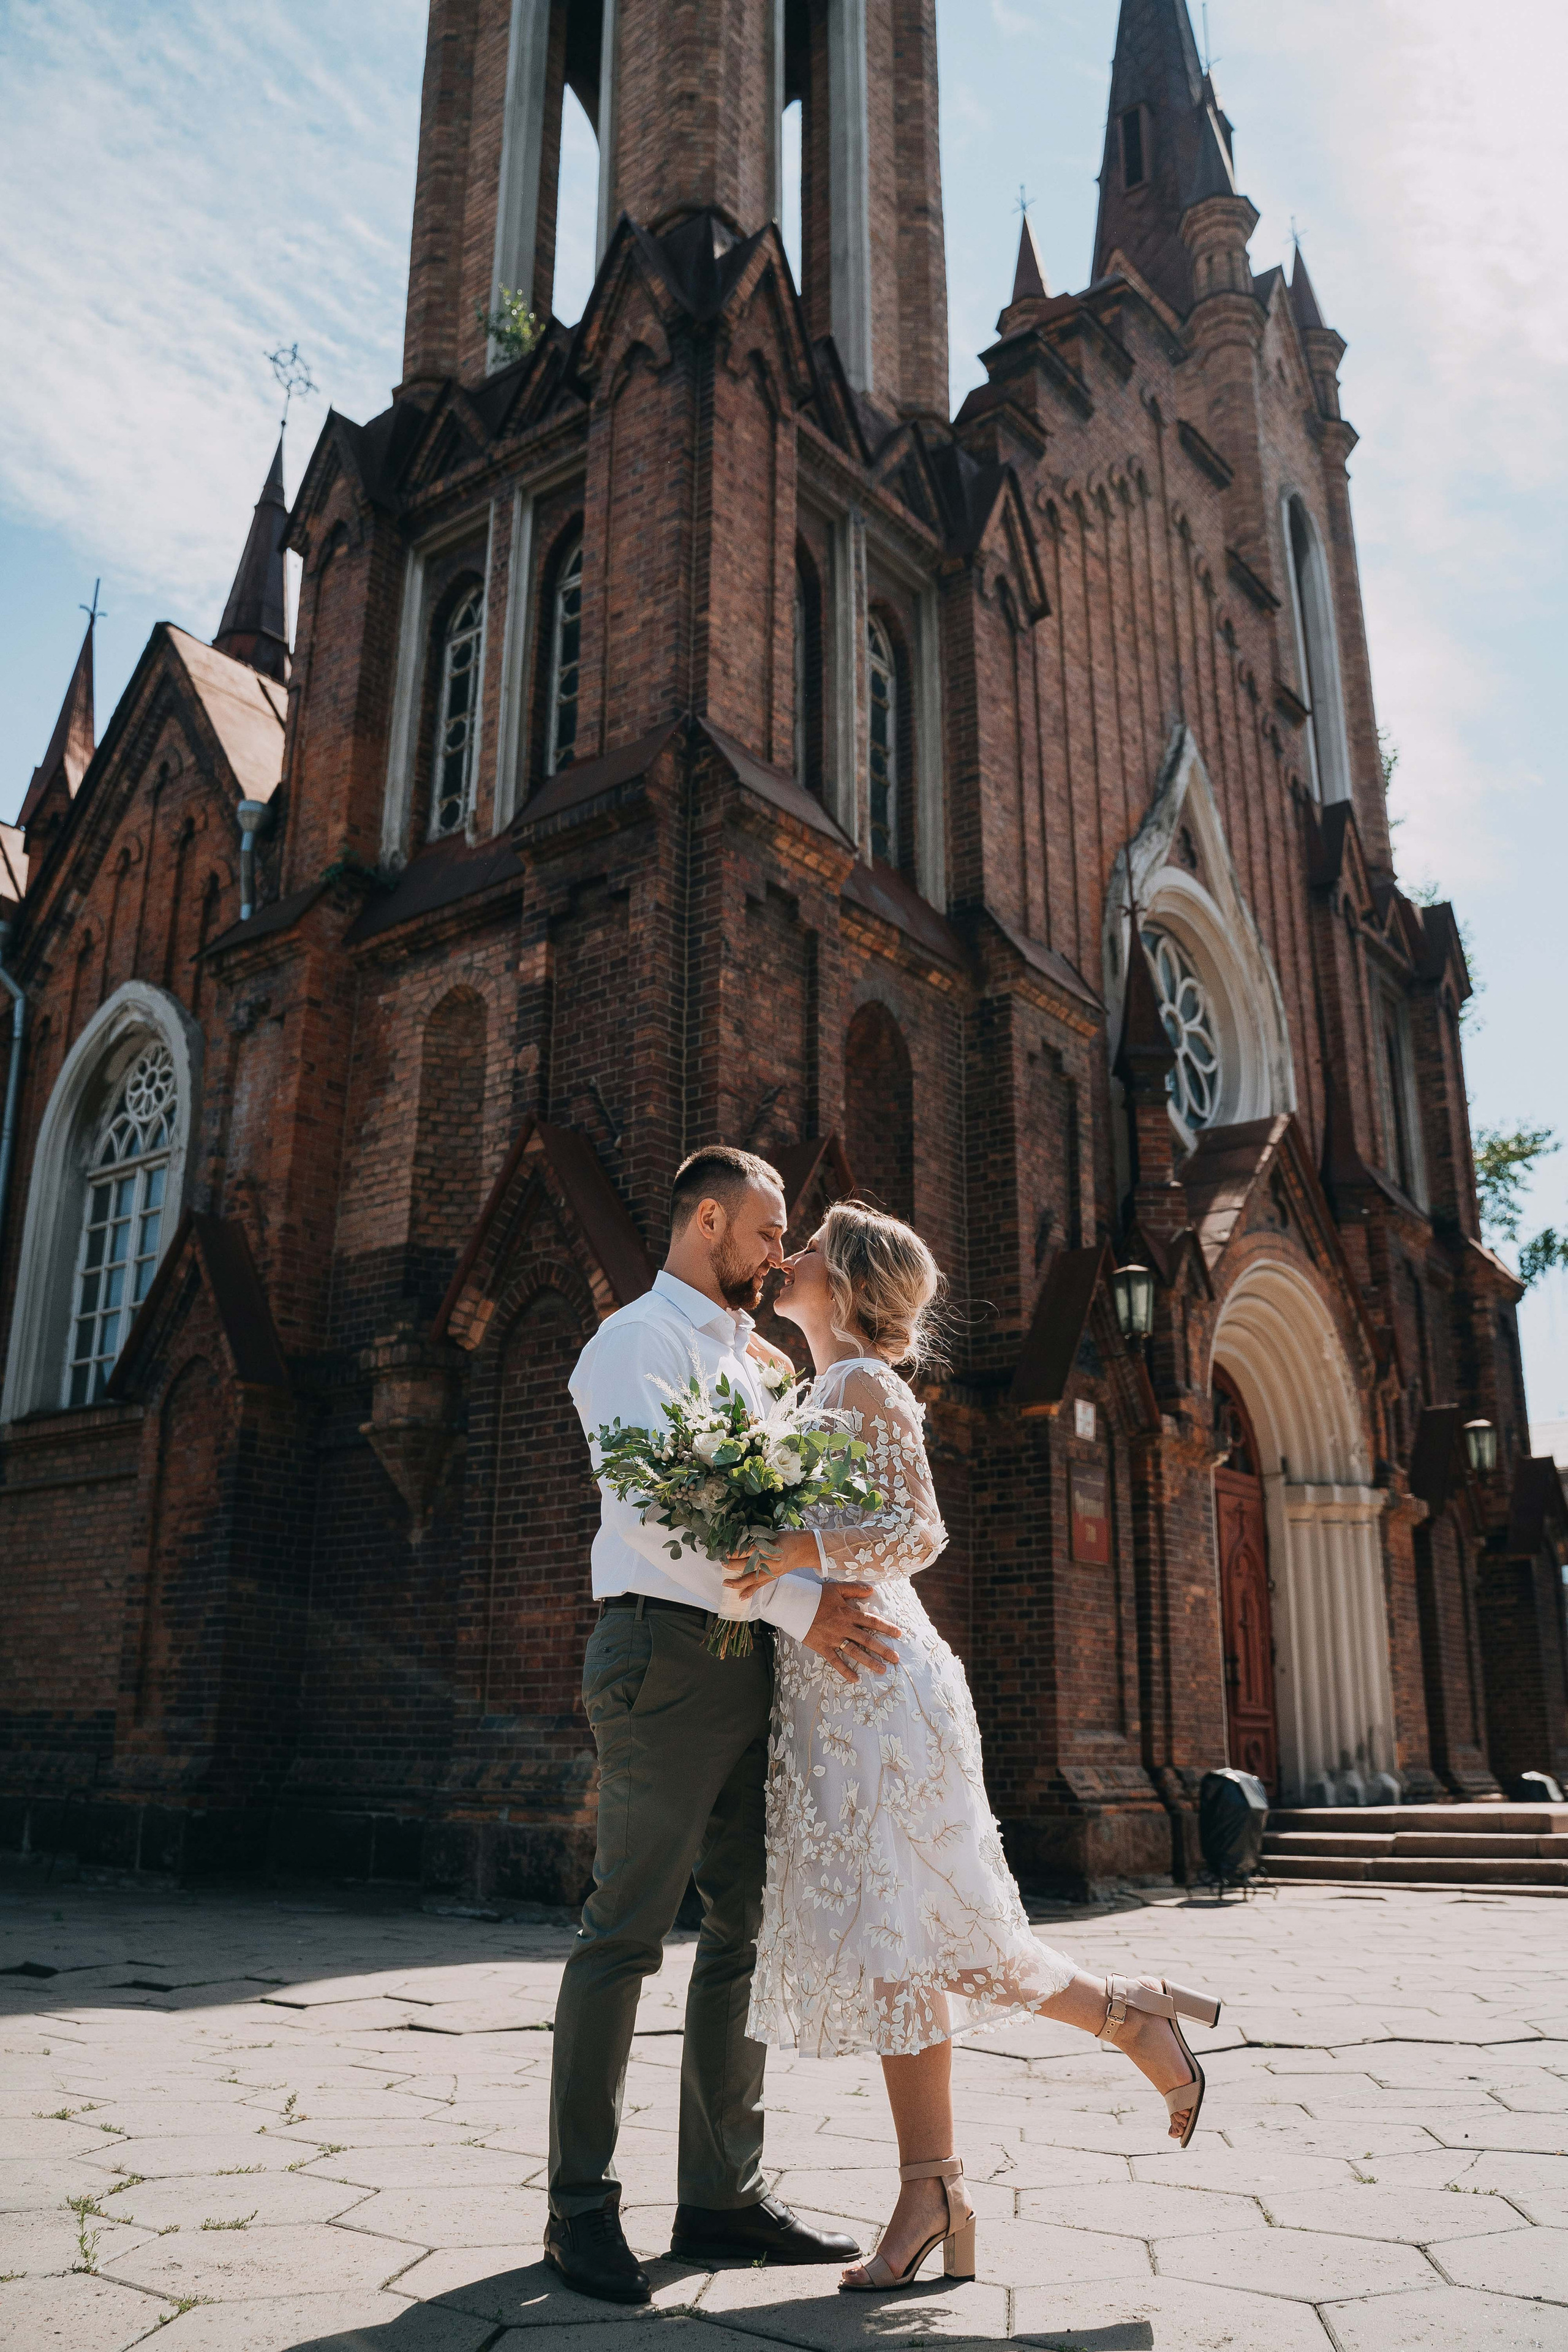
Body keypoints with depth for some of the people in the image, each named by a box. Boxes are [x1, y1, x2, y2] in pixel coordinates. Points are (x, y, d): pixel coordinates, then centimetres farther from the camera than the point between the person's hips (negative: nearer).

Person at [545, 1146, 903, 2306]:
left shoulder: (748, 1357, 23)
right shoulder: (640, 1339, -5)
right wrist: (797, 1602, -22)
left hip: (747, 1666, 9)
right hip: (667, 1649, -9)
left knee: (748, 1924, 10)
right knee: (628, 1929, -3)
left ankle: (723, 2191, 19)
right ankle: (582, 2203, 10)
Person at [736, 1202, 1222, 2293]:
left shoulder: (866, 1386, -7)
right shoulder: (825, 1395, 18)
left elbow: (918, 1529, -17)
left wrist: (803, 1548, -29)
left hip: (878, 1688, -9)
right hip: (832, 1695, 9)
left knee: (904, 1938, -6)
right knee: (885, 1943, 7)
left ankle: (1134, 2009, 10)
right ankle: (933, 2202, 13)